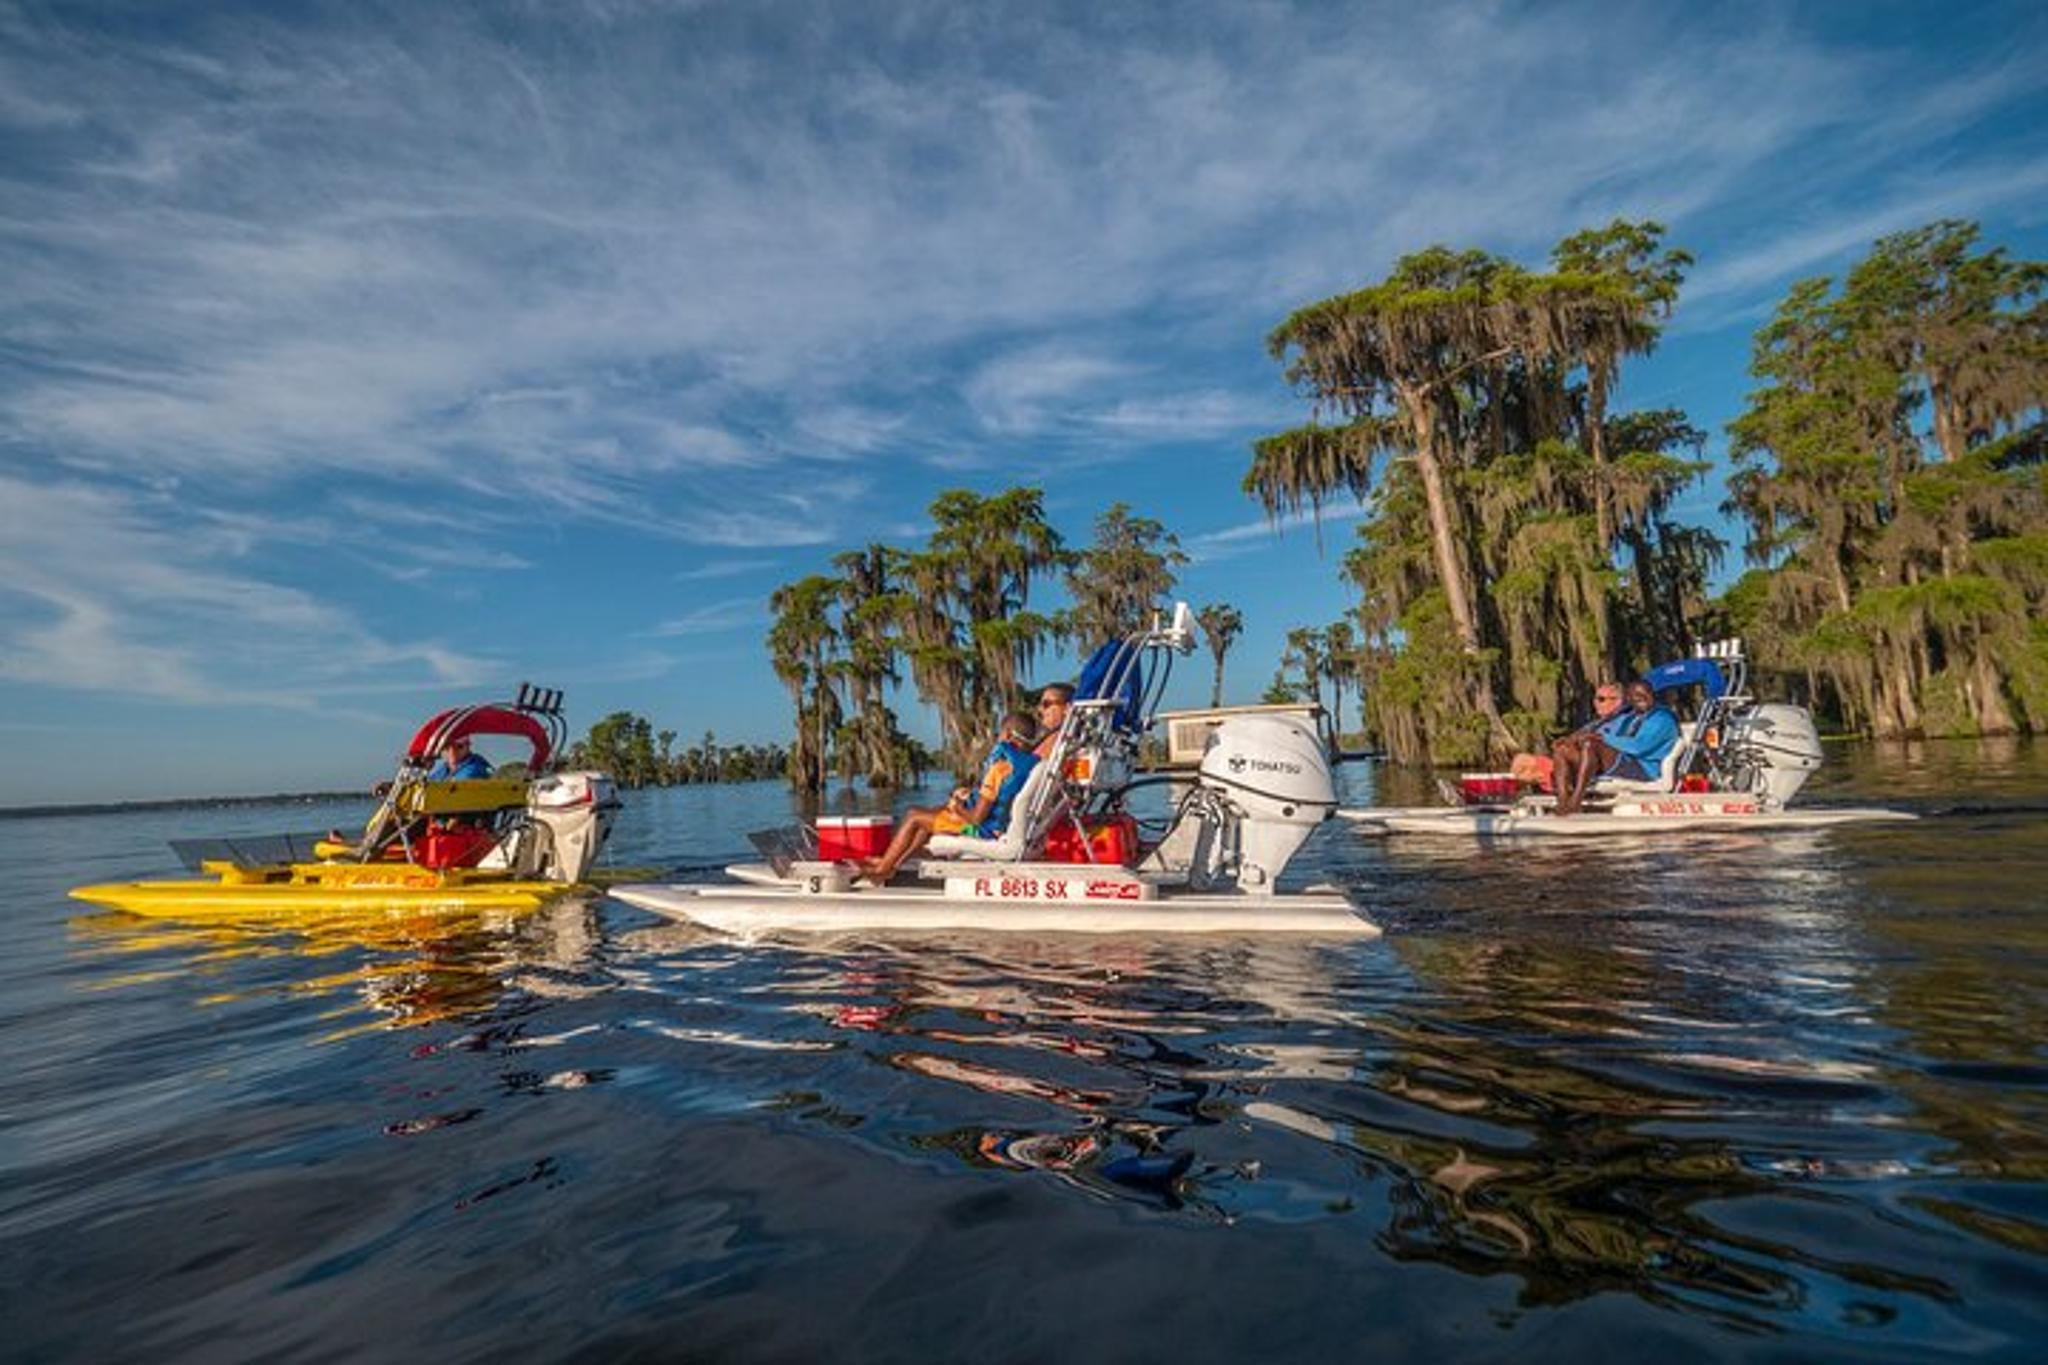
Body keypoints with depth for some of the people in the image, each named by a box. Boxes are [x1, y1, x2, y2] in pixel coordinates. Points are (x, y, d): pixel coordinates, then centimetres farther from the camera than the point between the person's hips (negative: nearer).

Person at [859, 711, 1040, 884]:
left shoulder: (1002, 766, -26)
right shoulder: (1033, 763, -1)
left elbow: (978, 817, -24)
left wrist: (958, 806, -5)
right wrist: (970, 797, 9)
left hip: (986, 831, -9)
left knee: (914, 816, 5)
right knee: (932, 814, 24)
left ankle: (882, 869, 20)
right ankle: (892, 864, 28)